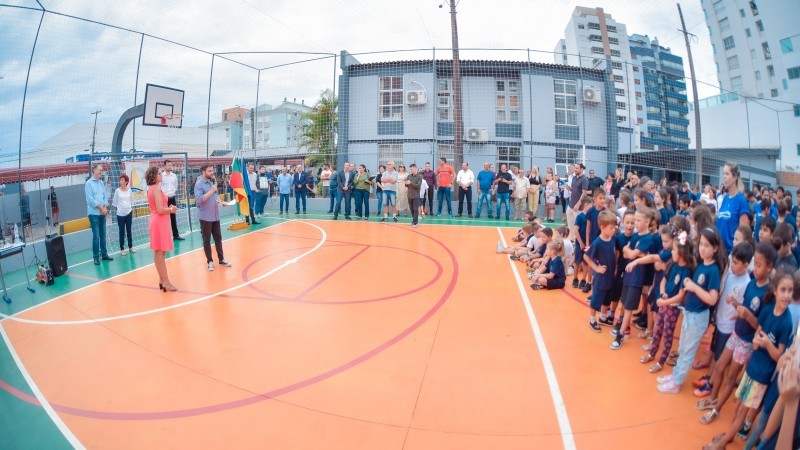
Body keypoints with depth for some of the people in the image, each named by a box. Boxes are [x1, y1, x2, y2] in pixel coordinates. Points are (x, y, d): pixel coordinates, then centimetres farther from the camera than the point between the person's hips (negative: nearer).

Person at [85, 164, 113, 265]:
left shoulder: (101, 183, 11)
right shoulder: (89, 183, -7)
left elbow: (105, 196, 10)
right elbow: (90, 199, -12)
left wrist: (105, 207, -5)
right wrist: (101, 208, -10)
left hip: (103, 213, 6)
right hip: (94, 213, -6)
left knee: (103, 235, 11)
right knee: (96, 236, -5)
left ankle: (104, 254, 19)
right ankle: (96, 257, 2)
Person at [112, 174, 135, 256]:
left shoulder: (129, 190, 2)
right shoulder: (117, 190, -5)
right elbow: (114, 202, 3)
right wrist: (118, 208, 9)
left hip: (129, 213, 2)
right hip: (120, 214, -2)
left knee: (129, 231, 11)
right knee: (122, 232, 3)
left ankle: (130, 247, 21)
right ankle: (122, 249, 12)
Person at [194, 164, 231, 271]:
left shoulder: (212, 182, 11)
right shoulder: (199, 184, -12)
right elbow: (199, 199, -23)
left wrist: (220, 202, 3)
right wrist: (211, 191, -22)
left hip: (215, 216, 7)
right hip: (205, 217, -7)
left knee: (218, 238, 13)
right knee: (207, 240, 4)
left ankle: (221, 259, 22)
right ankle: (210, 261, 14)